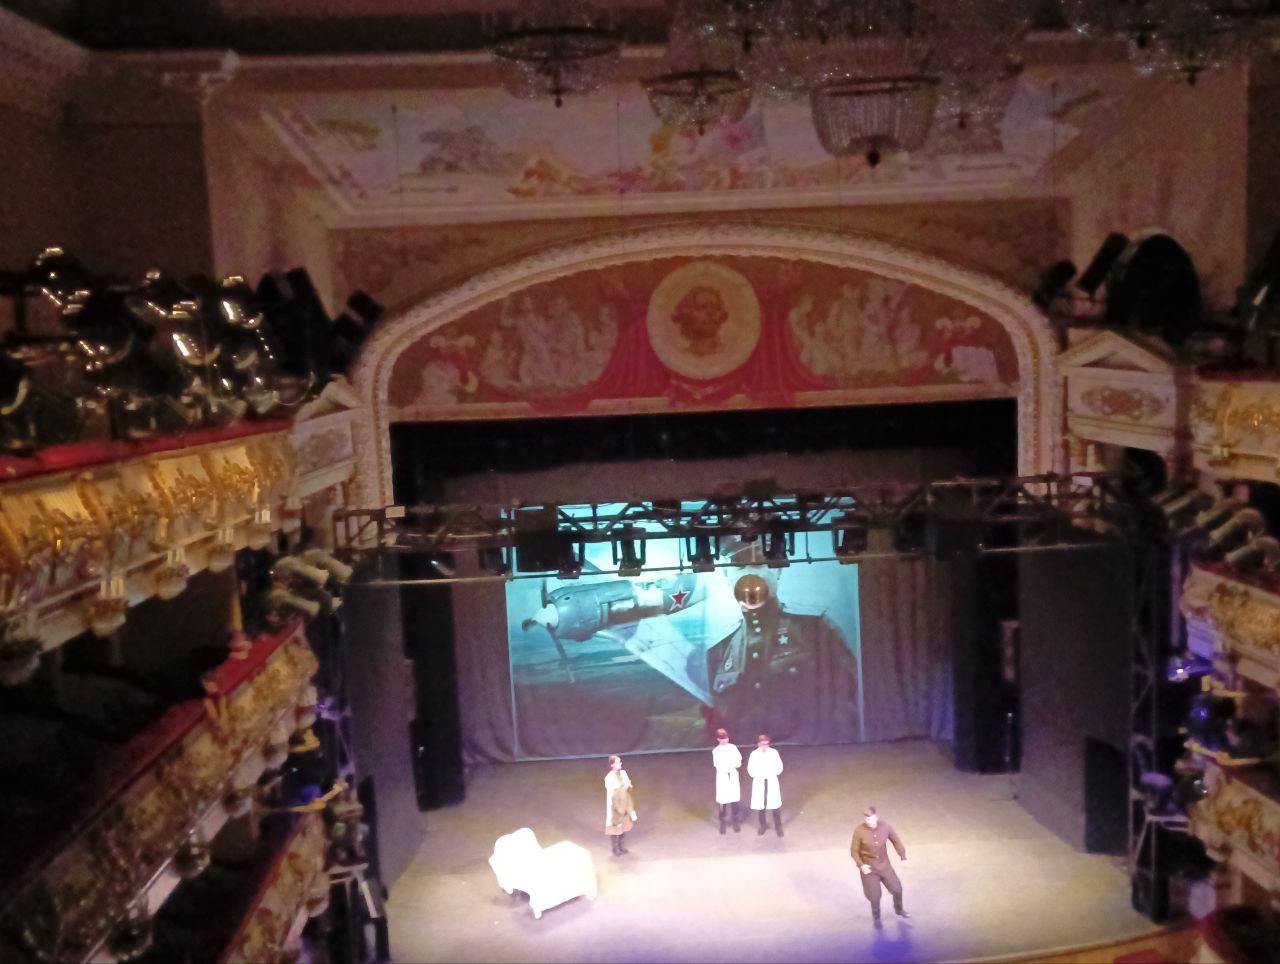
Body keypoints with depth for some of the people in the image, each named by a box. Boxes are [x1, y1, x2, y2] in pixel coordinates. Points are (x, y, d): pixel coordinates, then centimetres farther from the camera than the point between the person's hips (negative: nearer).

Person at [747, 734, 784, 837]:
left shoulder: (774, 753, -8)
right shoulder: (754, 754, -9)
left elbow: (779, 767, 0)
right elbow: (750, 769, -3)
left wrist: (770, 773, -9)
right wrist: (760, 775, -15)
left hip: (772, 781, 0)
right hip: (759, 782, 0)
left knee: (775, 804, -1)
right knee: (761, 805, 9)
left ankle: (778, 826, 15)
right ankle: (763, 825, 27)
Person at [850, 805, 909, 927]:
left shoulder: (885, 826, -16)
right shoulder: (859, 831, -24)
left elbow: (895, 840, 1)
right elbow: (854, 851, -13)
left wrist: (903, 856, -3)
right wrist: (861, 865, -26)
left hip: (884, 865, 3)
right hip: (868, 868, -3)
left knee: (897, 889, 12)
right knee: (875, 895, 8)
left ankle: (898, 909, 44)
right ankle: (876, 917, 37)